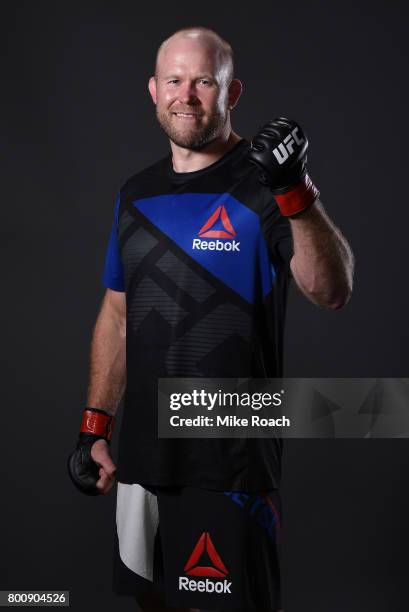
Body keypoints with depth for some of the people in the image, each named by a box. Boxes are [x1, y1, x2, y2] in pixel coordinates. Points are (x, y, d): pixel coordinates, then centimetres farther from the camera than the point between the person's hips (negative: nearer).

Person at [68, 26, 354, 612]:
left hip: (232, 458, -5)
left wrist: (294, 192, -37)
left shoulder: (263, 183, -9)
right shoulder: (136, 194, 8)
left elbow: (332, 292, -23)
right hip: (142, 453, 5)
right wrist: (94, 427, 10)